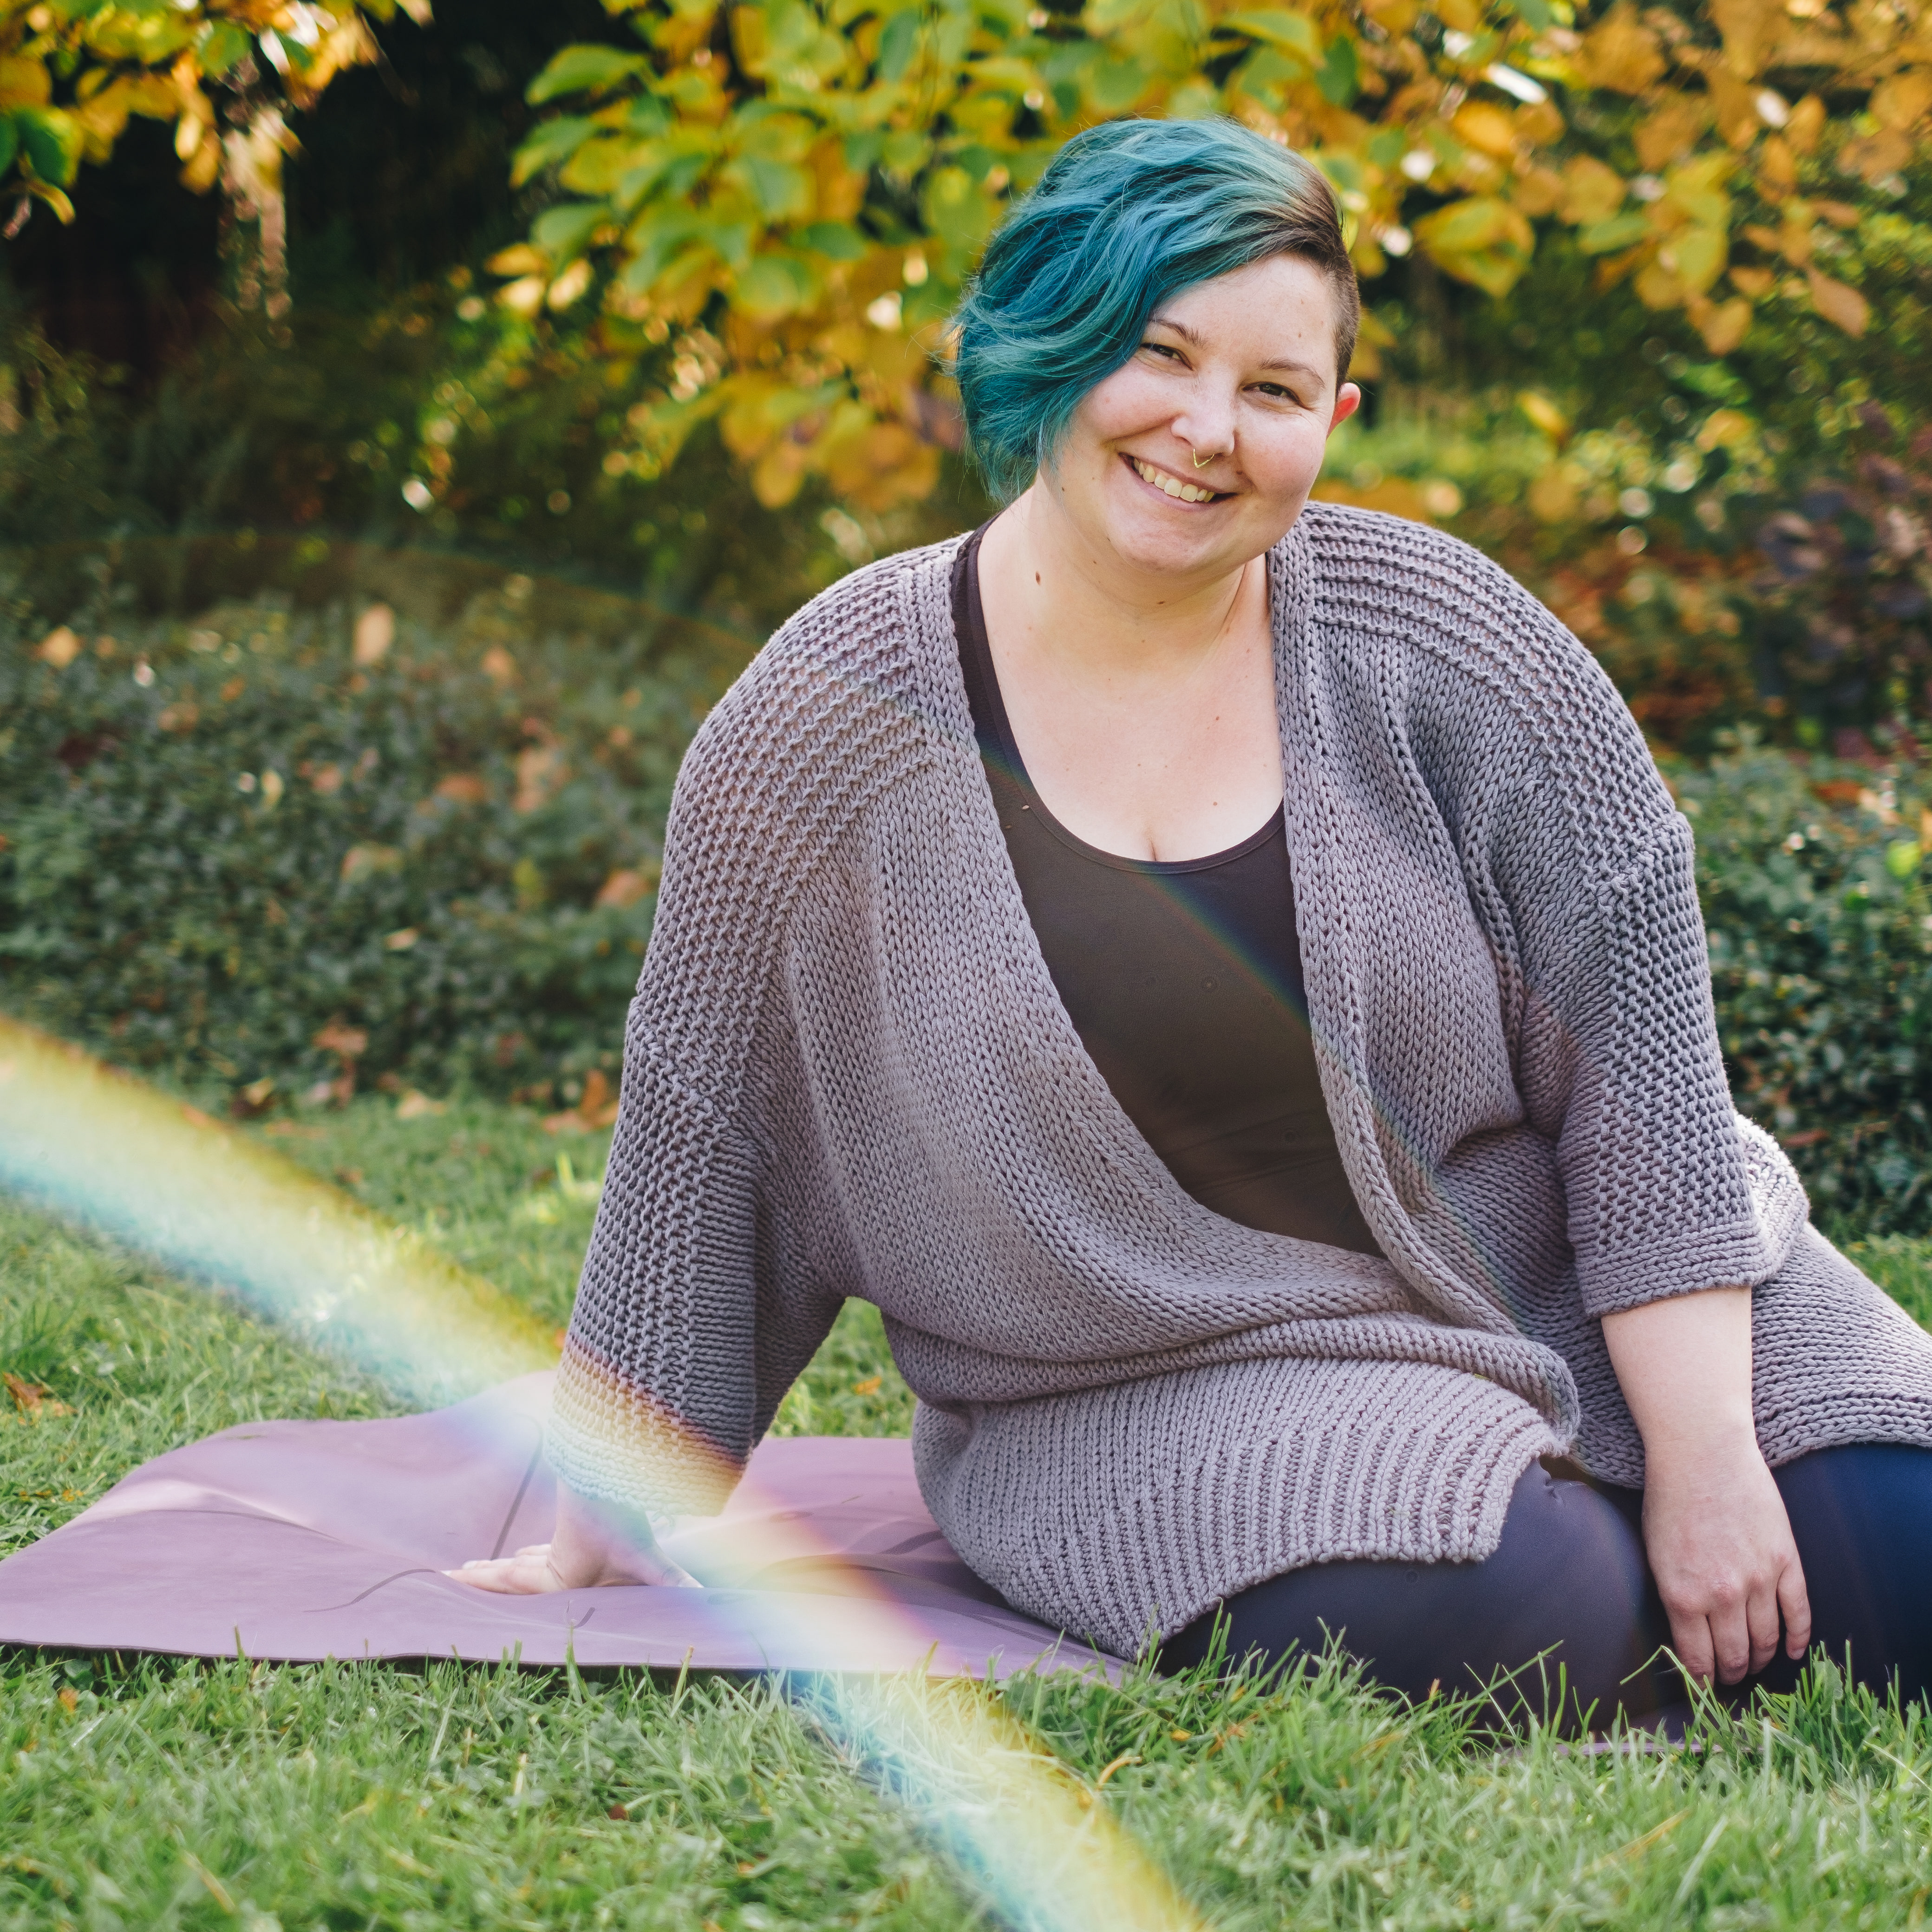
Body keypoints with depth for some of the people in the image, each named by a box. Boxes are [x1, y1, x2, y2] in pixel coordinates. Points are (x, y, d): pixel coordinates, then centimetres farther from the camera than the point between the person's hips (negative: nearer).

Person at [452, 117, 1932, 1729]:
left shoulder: (1435, 637, -7)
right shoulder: (824, 730, -8)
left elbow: (1639, 1042, -8)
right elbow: (704, 1134, -1)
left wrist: (1702, 1455, -14)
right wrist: (629, 1523, 3)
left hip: (1564, 1293, 2)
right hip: (1163, 1399, -2)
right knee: (1506, 1625, -29)